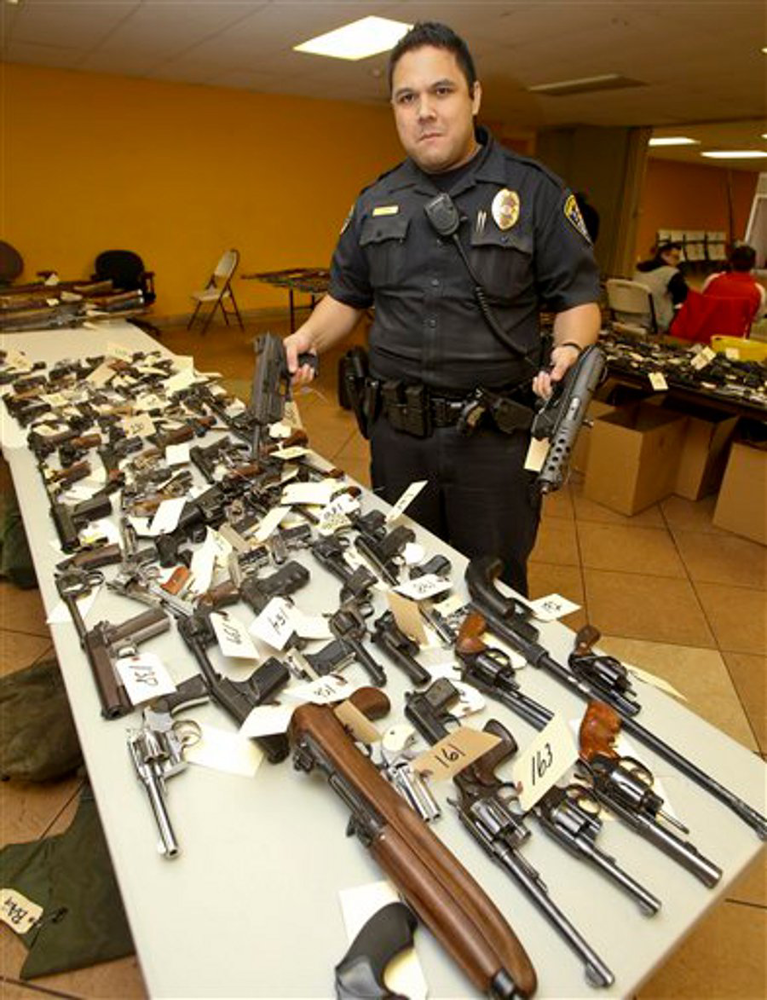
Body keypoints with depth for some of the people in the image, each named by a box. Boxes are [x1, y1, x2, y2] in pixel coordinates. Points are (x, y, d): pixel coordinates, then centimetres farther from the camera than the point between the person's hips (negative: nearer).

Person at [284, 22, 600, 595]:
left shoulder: (535, 191, -2)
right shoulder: (376, 203, 10)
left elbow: (578, 296, -1)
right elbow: (348, 296, 16)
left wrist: (570, 349, -22)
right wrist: (310, 337, -3)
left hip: (496, 434, -3)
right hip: (397, 430, 4)